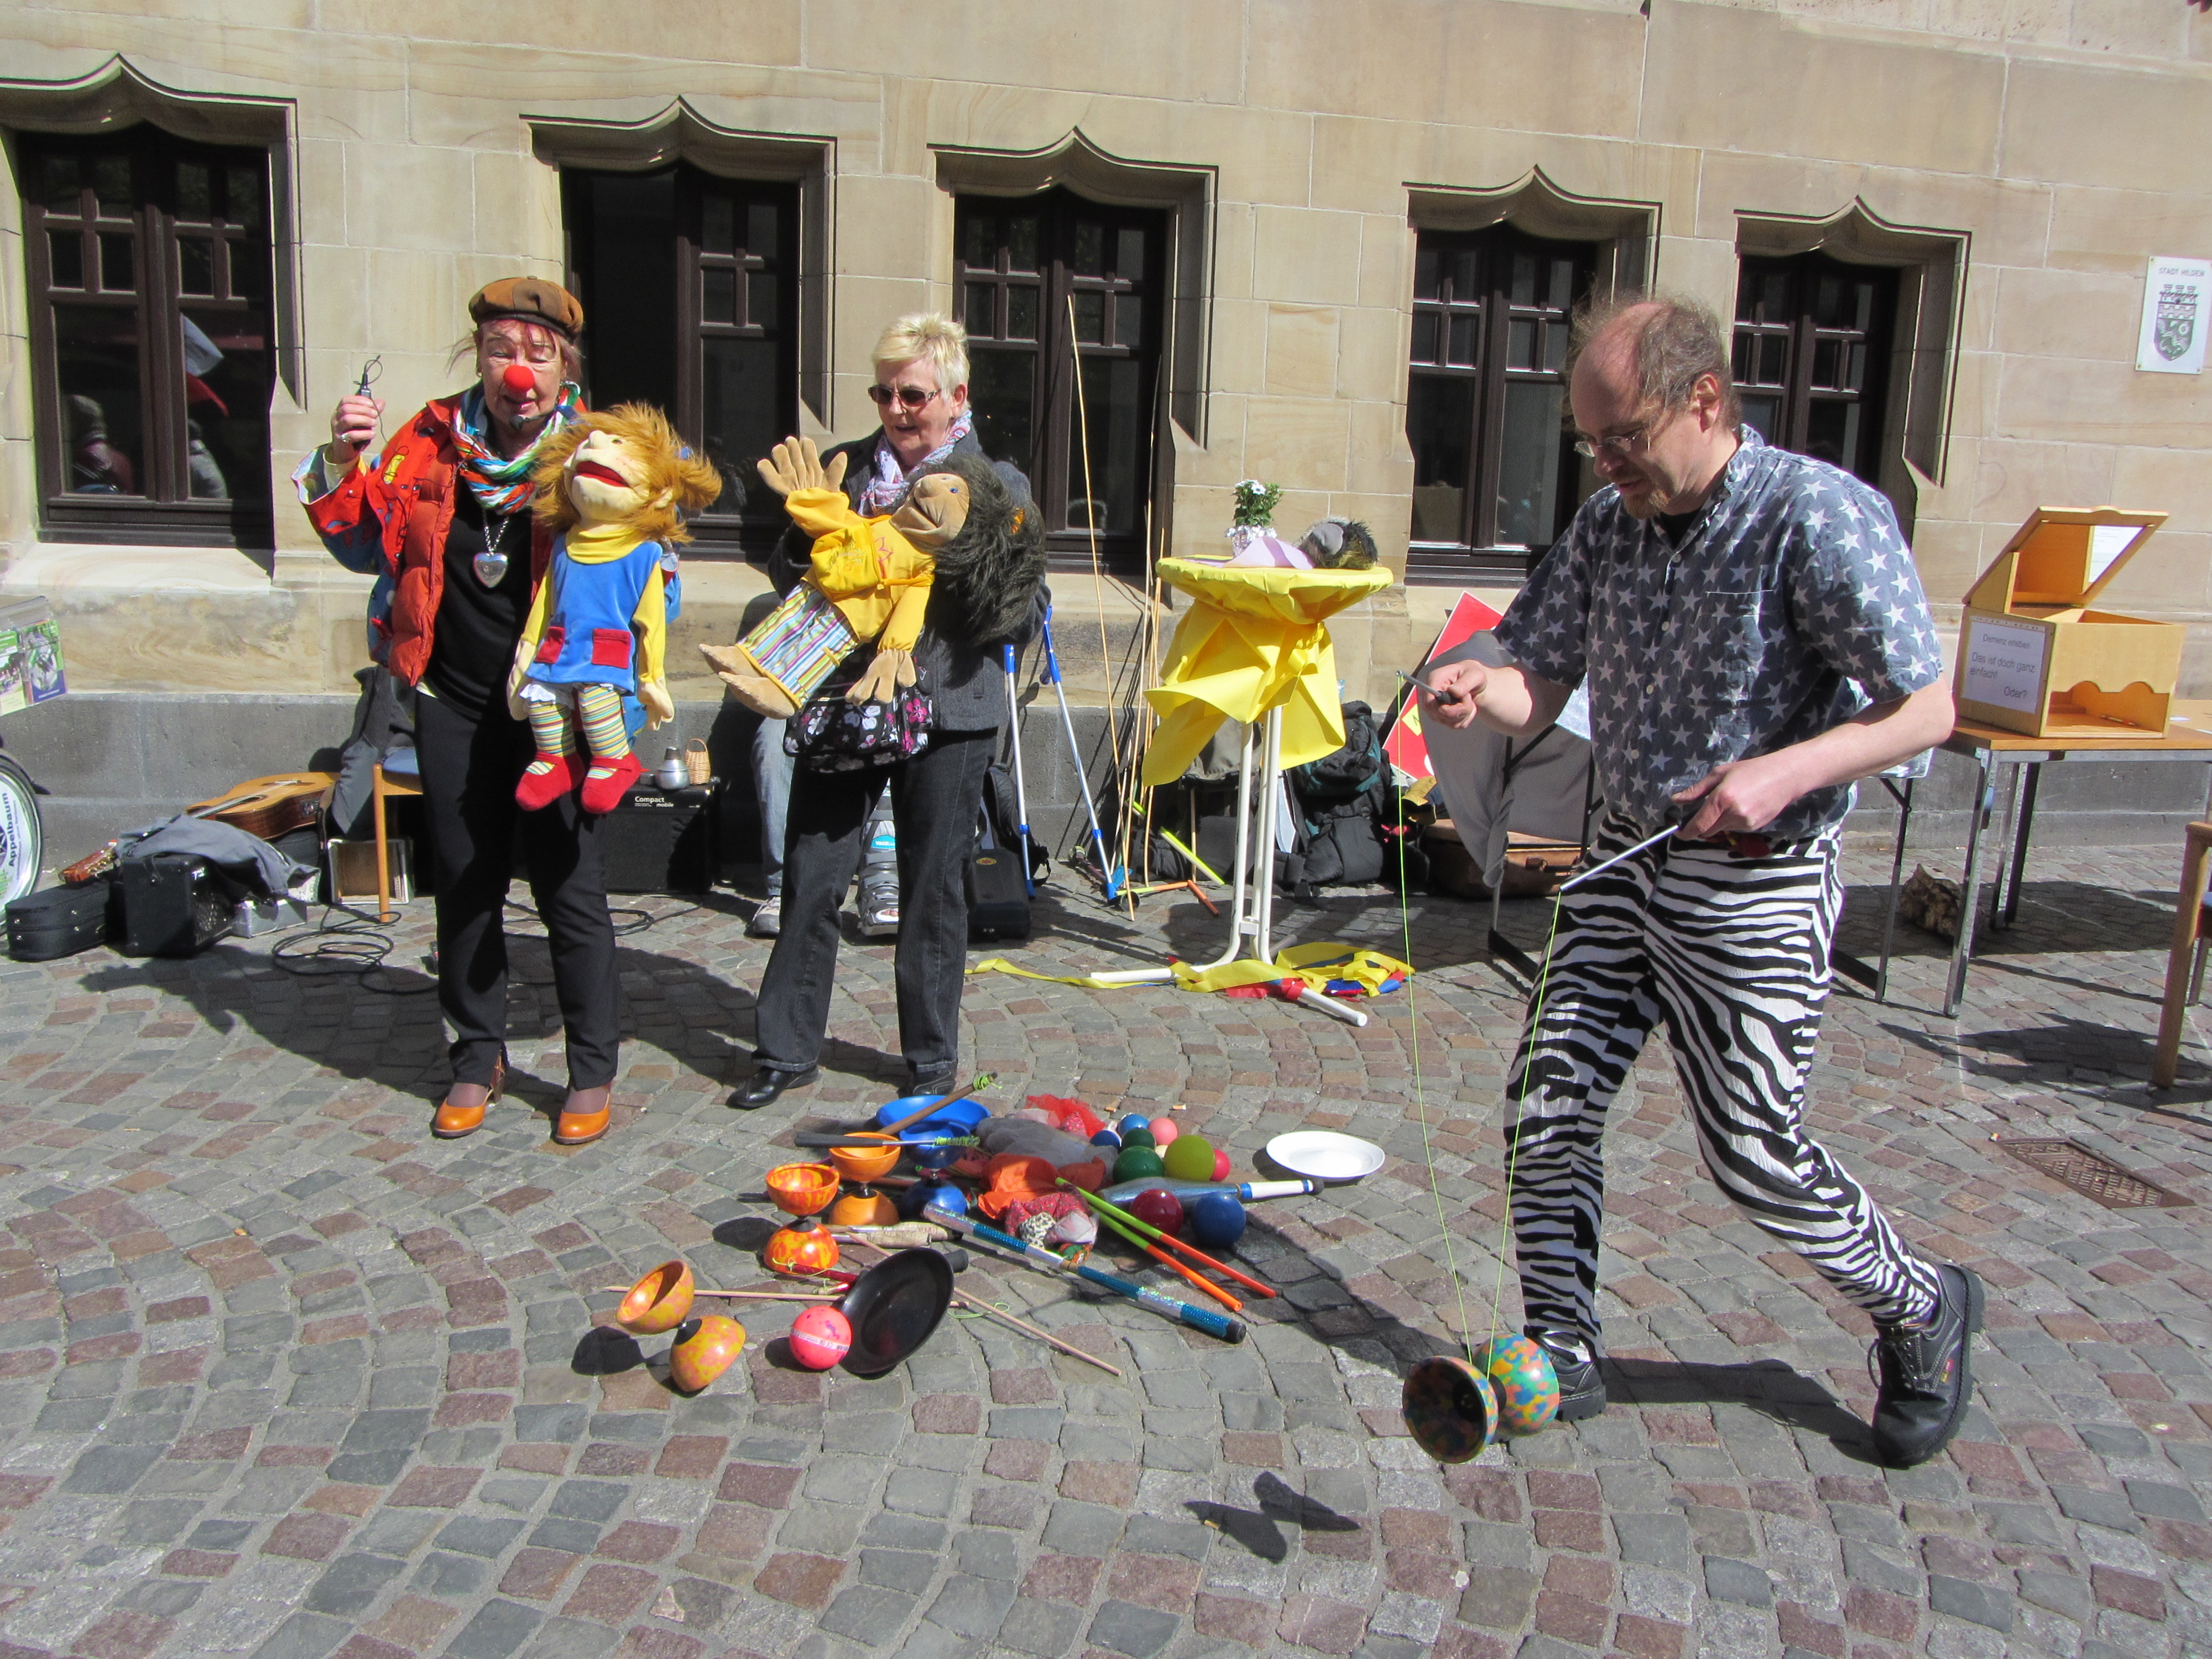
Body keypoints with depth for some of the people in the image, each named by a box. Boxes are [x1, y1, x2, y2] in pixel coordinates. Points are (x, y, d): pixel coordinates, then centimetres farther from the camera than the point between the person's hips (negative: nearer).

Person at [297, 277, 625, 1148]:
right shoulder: (432, 438, 3)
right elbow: (368, 546, 10)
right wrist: (344, 464, -6)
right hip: (454, 703, 3)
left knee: (570, 887, 2)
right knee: (465, 886, 12)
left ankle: (593, 1069, 17)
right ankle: (479, 1057, 29)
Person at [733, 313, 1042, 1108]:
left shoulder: (1000, 484, 2)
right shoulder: (844, 467, 9)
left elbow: (1027, 610, -4)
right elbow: (786, 571, 15)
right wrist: (814, 544, -7)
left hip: (946, 710, -2)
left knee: (932, 890, 7)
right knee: (810, 878, 4)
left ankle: (932, 1060, 22)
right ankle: (787, 1049, 19)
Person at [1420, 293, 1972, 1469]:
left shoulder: (1818, 516, -17)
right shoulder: (1609, 524, 3)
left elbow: (1925, 710, -14)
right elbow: (1541, 687, 3)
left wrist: (1783, 772, -29)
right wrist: (1480, 690, -20)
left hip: (1754, 886, -6)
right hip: (1626, 859, 6)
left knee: (1755, 1158, 2)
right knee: (1548, 1103, 3)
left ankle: (1922, 1310, 32)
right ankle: (1561, 1358, 19)